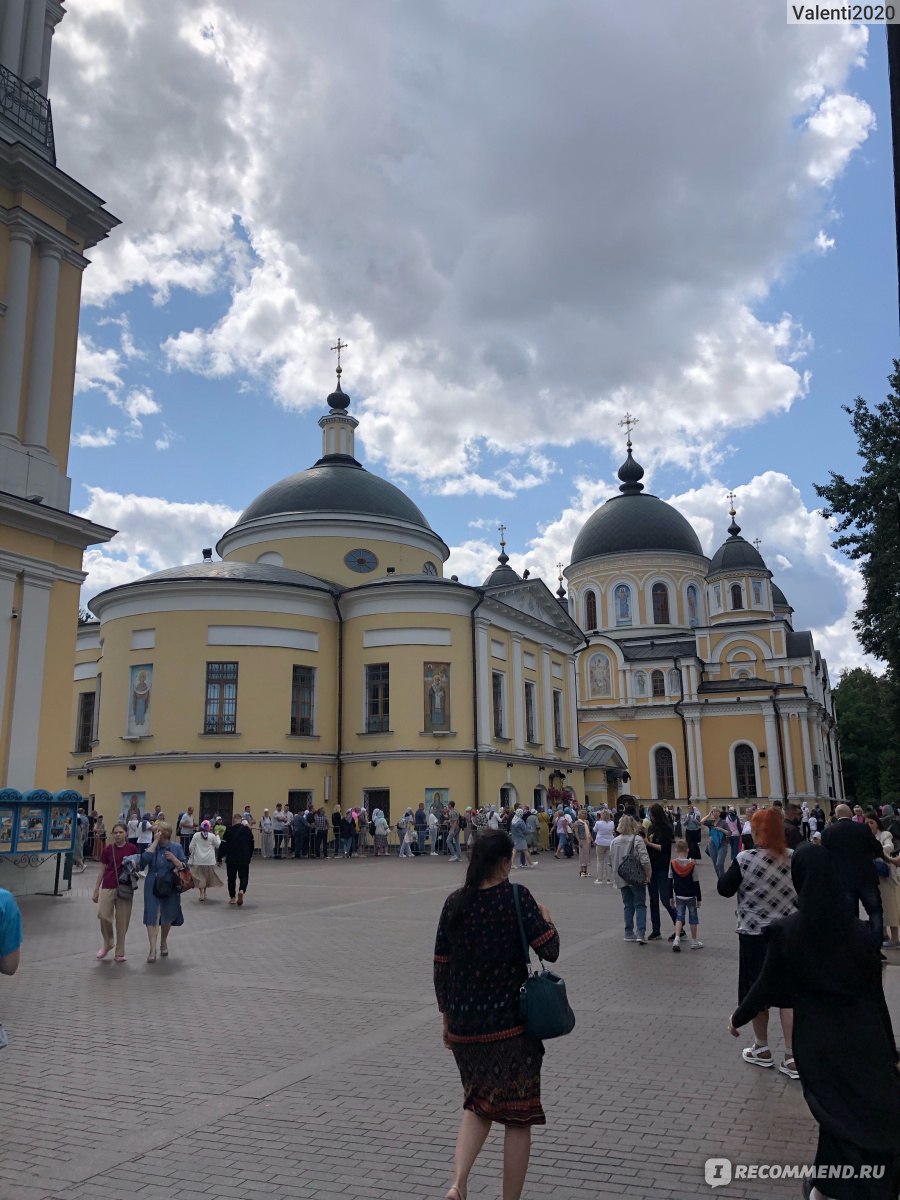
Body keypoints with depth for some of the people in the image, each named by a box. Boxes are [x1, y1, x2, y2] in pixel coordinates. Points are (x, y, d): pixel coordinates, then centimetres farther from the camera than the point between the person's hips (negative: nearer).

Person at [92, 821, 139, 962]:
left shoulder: (132, 849, -2)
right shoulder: (108, 849, 1)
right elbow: (102, 871, 7)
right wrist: (96, 890, 6)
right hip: (108, 887, 1)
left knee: (122, 921, 3)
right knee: (103, 915, -13)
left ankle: (120, 953, 16)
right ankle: (108, 942, 15)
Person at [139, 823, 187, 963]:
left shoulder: (176, 847, -2)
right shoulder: (152, 846, -1)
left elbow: (184, 867, -1)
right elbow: (144, 859, -21)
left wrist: (174, 859, -19)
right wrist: (155, 842, -19)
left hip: (170, 888, 1)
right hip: (152, 887, -1)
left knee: (167, 918, 15)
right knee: (152, 918, -8)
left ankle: (164, 943, 38)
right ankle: (152, 949, -5)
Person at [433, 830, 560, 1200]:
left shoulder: (455, 903, 0)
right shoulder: (516, 897, -13)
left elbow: (440, 967, 5)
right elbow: (550, 950, -16)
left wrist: (447, 1017, 16)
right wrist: (547, 919, 4)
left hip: (464, 1024, 4)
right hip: (510, 1023, -4)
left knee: (478, 1104, 23)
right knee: (517, 1115, 12)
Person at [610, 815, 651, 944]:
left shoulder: (614, 841, 4)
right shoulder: (637, 839, -11)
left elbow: (611, 862, 9)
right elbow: (644, 860, -18)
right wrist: (648, 875, -7)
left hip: (621, 879, 4)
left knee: (628, 906, 14)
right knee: (640, 905, 4)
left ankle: (629, 933, 15)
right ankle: (641, 934, -6)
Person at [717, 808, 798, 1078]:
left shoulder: (745, 859, -16)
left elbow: (724, 889, -8)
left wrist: (730, 871, 7)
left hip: (754, 934, -3)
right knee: (787, 994, 9)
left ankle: (762, 1050, 28)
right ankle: (792, 1058, 10)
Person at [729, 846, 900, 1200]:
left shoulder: (785, 931, -11)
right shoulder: (858, 930, -8)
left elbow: (766, 987, -2)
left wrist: (738, 1017, 16)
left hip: (817, 1042, 0)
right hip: (865, 1039, 0)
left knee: (839, 1118, 19)